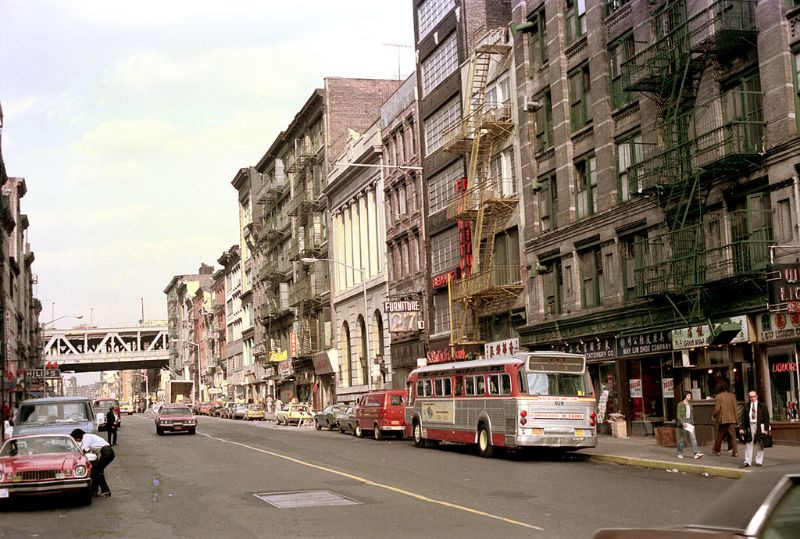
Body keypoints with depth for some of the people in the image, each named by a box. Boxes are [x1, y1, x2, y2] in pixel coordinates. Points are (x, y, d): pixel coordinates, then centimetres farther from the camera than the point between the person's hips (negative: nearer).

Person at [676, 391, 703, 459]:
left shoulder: (690, 404, 11)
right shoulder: (680, 404, -8)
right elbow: (678, 415, -12)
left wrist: (692, 422, 16)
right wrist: (683, 423, -21)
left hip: (690, 423, 5)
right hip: (682, 423, -5)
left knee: (693, 437, -8)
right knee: (681, 439, 5)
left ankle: (696, 453, -16)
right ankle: (680, 454, 19)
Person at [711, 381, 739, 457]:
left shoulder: (718, 397, -7)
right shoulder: (732, 396, -1)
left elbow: (717, 409, -10)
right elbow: (735, 408, -1)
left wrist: (714, 416, 7)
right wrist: (736, 418, 6)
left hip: (722, 419, -1)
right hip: (731, 419, 1)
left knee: (719, 436, 12)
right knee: (733, 435, 3)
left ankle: (716, 450, 23)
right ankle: (735, 452, -3)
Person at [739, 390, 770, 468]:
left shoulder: (762, 406, -1)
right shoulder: (746, 407, 5)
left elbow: (766, 417, -1)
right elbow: (743, 418, 7)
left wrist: (766, 429, -7)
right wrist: (741, 428, -1)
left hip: (760, 426, -2)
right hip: (750, 426, 2)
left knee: (760, 445, 6)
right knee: (749, 444, 2)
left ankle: (759, 461, 15)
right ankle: (747, 462, 4)